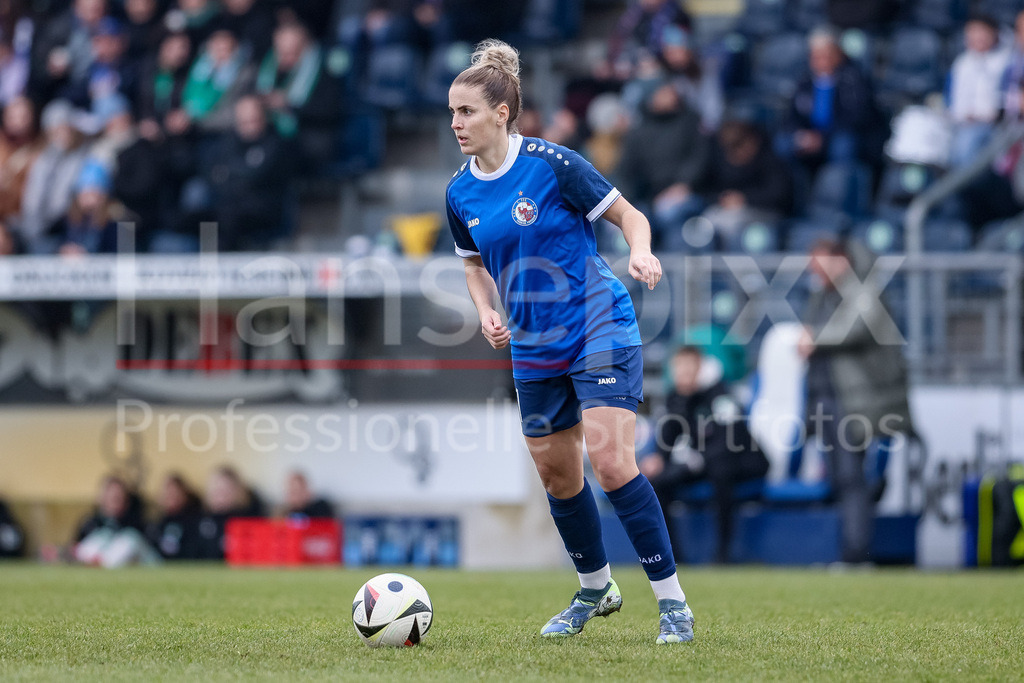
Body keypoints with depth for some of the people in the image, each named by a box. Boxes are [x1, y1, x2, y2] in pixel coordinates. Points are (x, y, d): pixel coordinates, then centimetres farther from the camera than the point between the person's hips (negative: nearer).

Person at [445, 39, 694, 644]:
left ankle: (673, 601, -9)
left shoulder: (551, 164, -14)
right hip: (534, 347, 6)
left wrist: (641, 253, -27)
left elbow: (630, 215, -6)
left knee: (611, 461, -17)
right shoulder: (460, 192, 3)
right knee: (556, 475, 11)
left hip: (600, 327, -6)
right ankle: (596, 588, 35)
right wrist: (487, 312, -1)